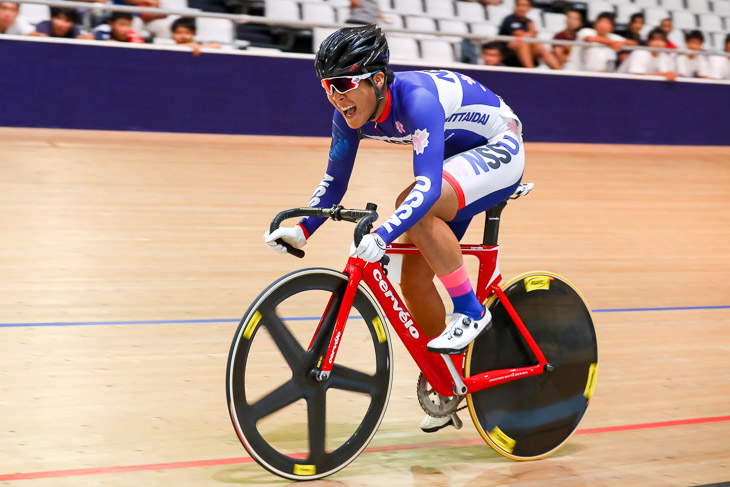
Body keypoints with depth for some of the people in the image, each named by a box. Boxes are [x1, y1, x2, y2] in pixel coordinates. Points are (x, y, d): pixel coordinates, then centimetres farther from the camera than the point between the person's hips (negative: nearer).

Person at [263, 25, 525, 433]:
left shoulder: (417, 98, -36)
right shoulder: (351, 114, -14)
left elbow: (427, 187, -45)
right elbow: (334, 183, -3)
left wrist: (382, 236, -57)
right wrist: (302, 230, -18)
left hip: (499, 149, -7)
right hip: (456, 160, 8)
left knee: (416, 206, -34)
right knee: (414, 277, -1)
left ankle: (471, 311, -17)